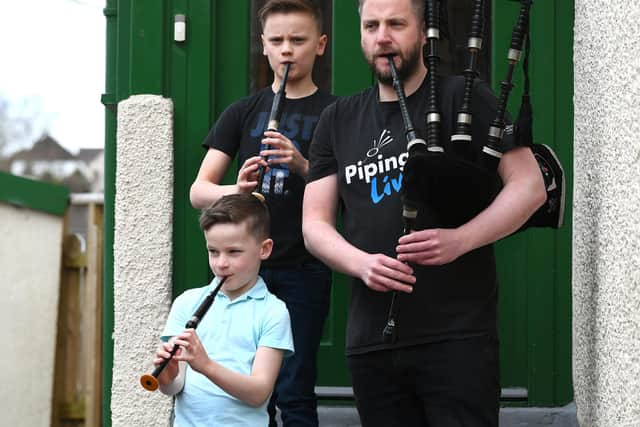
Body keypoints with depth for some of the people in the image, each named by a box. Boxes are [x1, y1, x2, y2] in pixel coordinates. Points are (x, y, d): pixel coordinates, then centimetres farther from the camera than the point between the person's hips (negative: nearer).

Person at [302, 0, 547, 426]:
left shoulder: (463, 99, 2)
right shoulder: (338, 121, 15)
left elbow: (529, 186, -4)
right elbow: (315, 223, 10)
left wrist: (458, 240, -18)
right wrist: (362, 263, -11)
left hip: (456, 335, -4)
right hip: (371, 339, 4)